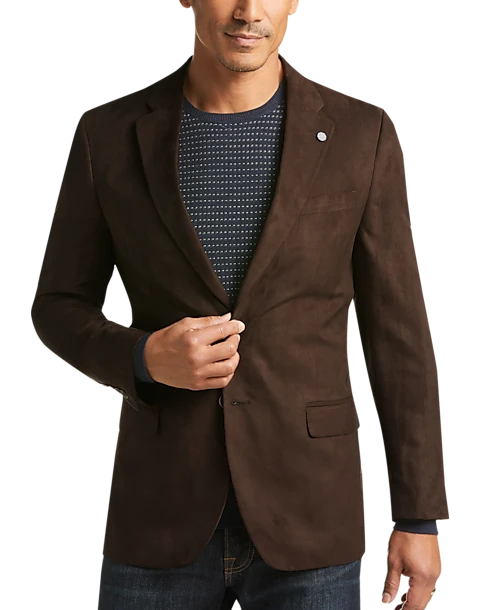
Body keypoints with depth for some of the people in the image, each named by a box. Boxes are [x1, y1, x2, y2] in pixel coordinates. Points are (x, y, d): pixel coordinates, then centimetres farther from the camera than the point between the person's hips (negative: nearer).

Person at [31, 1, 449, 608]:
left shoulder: (360, 135, -3)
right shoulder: (109, 137, -2)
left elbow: (396, 331, 0)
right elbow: (60, 311, 6)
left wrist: (420, 517, 0)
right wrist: (147, 359, -17)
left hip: (302, 520, -1)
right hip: (165, 518, 1)